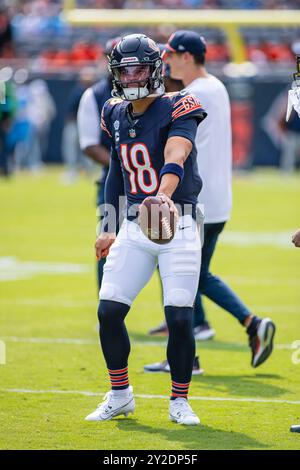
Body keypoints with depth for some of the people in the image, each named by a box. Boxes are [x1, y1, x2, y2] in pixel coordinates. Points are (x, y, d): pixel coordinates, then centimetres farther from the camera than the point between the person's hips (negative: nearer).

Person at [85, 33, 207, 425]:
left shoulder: (177, 109, -11)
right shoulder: (116, 115, 8)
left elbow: (175, 157, -31)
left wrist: (164, 194, -50)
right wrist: (108, 228, 20)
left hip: (178, 227, -5)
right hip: (134, 229, 5)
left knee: (179, 319, -9)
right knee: (109, 312, -2)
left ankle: (179, 402, 10)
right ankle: (119, 396, 16)